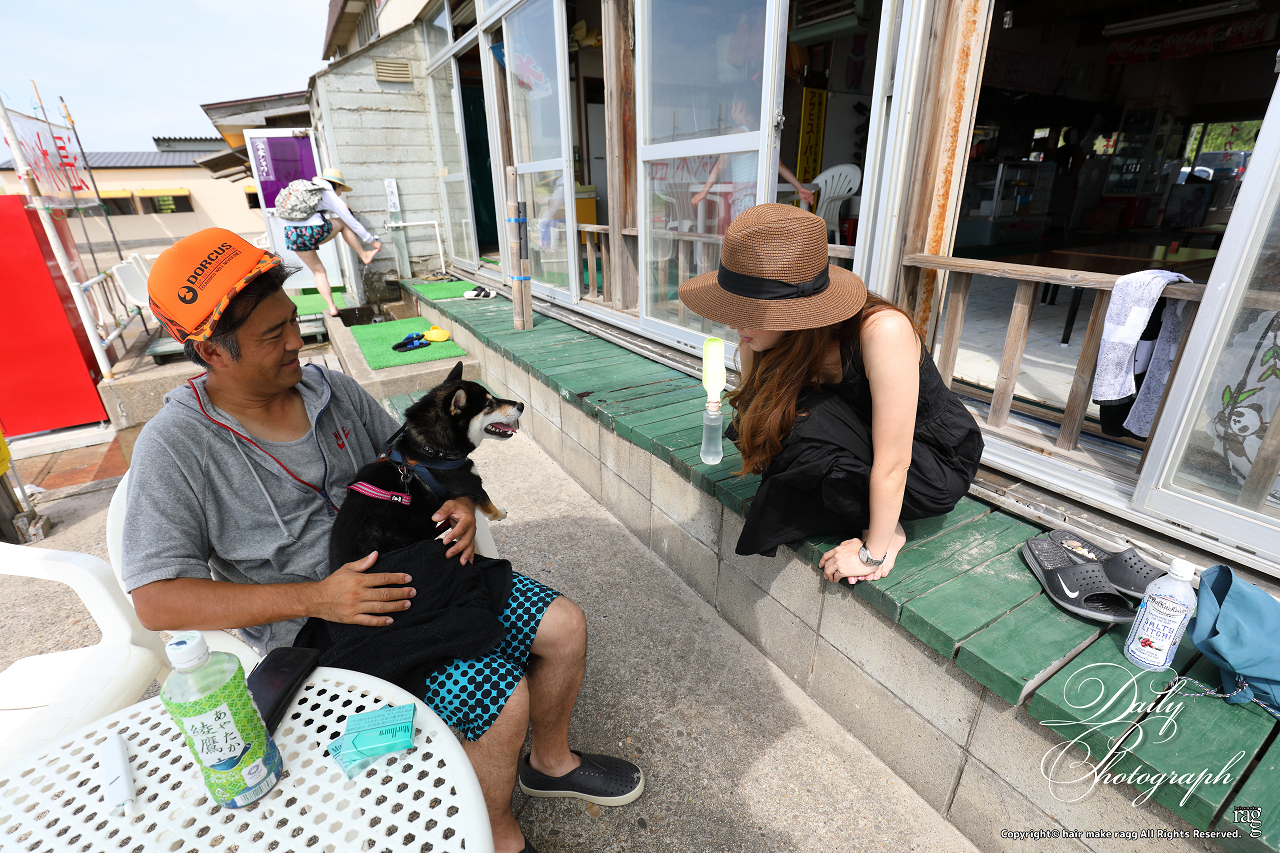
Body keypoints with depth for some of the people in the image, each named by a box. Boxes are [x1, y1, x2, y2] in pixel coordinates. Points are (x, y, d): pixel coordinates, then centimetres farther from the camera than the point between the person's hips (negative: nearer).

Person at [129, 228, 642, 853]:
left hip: (409, 570, 6)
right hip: (319, 623, -5)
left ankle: (550, 761, 25)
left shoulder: (330, 388, 3)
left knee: (563, 625, -3)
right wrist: (315, 598, -23)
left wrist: (457, 503, -8)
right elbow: (157, 601, -14)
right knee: (502, 699, -22)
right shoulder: (173, 448, -12)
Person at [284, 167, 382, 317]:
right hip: (315, 231, -5)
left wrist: (342, 208, 56)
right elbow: (352, 223, 12)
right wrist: (372, 241, 21)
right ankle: (364, 256, 25)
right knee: (343, 223, 24)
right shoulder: (332, 197, 8)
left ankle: (332, 307, 12)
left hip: (292, 235, 6)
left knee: (318, 271, 18)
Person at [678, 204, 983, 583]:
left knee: (813, 422, -31)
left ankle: (885, 531, -7)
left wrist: (873, 553, -21)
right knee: (769, 423, -16)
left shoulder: (882, 331, -35)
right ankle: (864, 517, -2)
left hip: (937, 470, -6)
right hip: (864, 453, 6)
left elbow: (893, 461, -29)